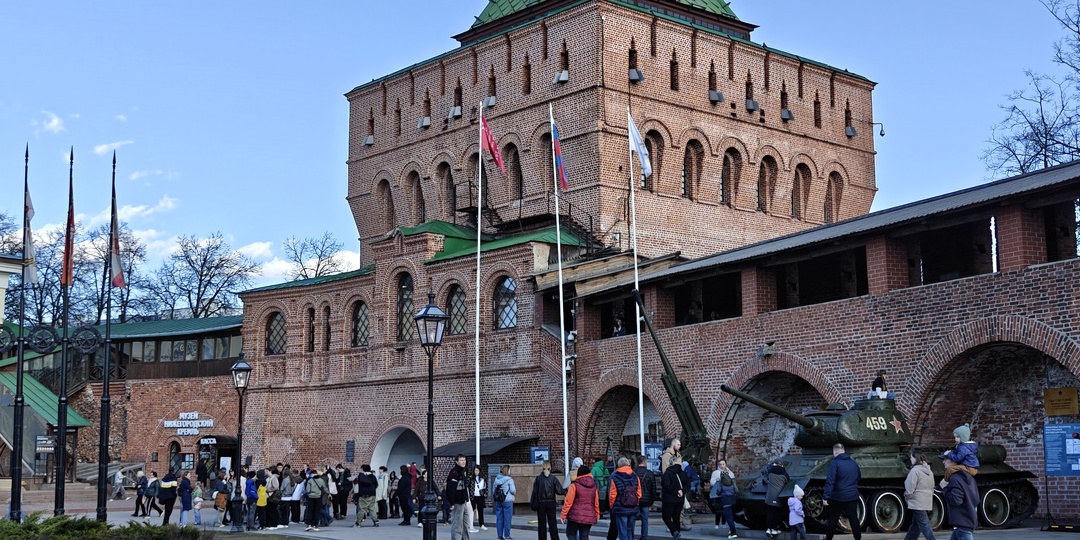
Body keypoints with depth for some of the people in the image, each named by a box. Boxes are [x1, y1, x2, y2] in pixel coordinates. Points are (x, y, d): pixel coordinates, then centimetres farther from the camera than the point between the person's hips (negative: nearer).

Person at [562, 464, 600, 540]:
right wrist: (597, 515, 23)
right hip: (589, 517, 5)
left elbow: (568, 502, -10)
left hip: (575, 516, -5)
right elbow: (596, 503, 12)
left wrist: (563, 515, -3)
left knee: (571, 534, 8)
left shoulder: (574, 486, -9)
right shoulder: (593, 487, 8)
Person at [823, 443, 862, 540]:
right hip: (853, 497, 4)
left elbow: (830, 481, -21)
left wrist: (826, 497, -22)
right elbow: (859, 477, 21)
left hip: (838, 497, -4)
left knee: (833, 519, 9)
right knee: (854, 519, 9)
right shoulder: (853, 463, 7)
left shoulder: (835, 463, -12)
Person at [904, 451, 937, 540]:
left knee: (925, 527, -6)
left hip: (917, 503, -9)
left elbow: (909, 489, -16)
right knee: (915, 526, 15)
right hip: (927, 502, 9)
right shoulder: (929, 471, 11)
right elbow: (931, 488, 15)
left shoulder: (915, 470, -16)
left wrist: (907, 497, 2)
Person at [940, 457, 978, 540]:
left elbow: (955, 500, -23)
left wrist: (944, 488, -10)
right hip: (969, 519, 10)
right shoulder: (968, 476, 14)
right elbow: (976, 498, 19)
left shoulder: (955, 478, -16)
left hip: (962, 522, -10)